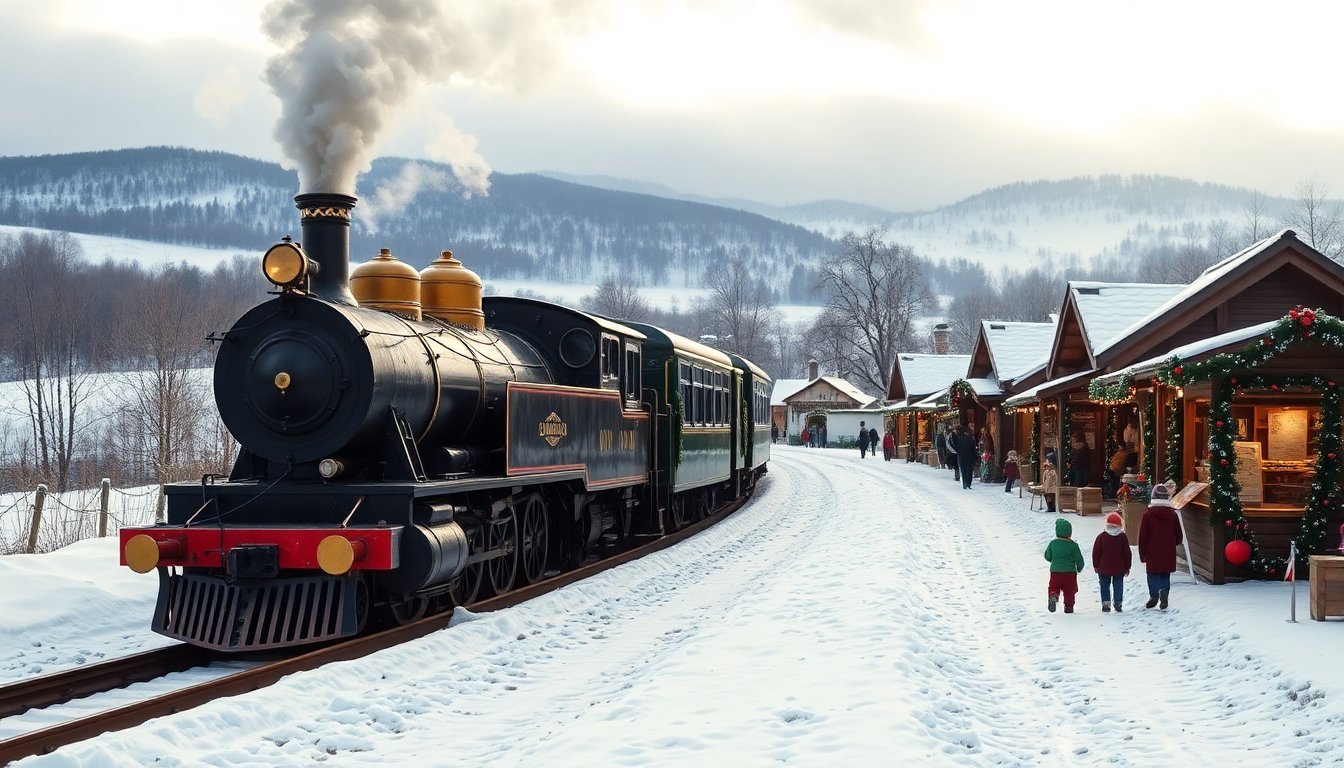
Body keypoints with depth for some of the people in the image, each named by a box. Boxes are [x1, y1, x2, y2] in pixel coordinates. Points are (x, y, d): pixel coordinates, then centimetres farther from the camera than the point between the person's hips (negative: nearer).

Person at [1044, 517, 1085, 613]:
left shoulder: (1053, 543, -3)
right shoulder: (1073, 545, -8)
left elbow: (1047, 556, 6)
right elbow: (1079, 559, -4)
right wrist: (1079, 568, 16)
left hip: (1055, 570, 1)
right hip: (1070, 572, -1)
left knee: (1054, 587, 10)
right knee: (1069, 591, 10)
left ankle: (1053, 596, -18)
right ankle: (1068, 606, 11)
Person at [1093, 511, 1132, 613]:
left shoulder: (1101, 536, -5)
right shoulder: (1123, 537, -4)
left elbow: (1096, 552, -1)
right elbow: (1127, 553, 1)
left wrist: (1096, 566, 9)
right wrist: (1127, 567, 9)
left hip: (1104, 568, 0)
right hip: (1119, 569, 0)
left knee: (1105, 586, 7)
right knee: (1118, 586, 8)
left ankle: (1106, 604, -1)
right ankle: (1118, 603, 3)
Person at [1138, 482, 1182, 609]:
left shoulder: (1148, 514, -7)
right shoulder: (1172, 514, 1)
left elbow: (1143, 535, -5)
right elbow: (1178, 535, 9)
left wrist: (1142, 553, 3)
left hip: (1153, 552, -2)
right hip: (1168, 552, 2)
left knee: (1153, 575, 4)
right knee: (1165, 575, 9)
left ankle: (1154, 596, -8)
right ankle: (1164, 593, -9)